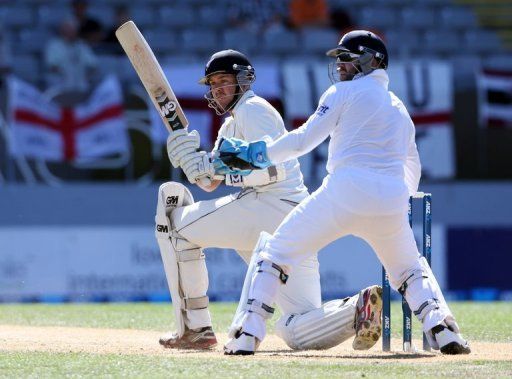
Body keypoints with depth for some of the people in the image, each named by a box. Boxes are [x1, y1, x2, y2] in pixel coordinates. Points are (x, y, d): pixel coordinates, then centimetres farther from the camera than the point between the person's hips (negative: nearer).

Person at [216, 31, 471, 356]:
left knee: (276, 252, 9)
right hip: (392, 203, 5)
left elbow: (304, 139, 1)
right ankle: (442, 328, -2)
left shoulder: (344, 93, 8)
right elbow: (413, 169, 34)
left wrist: (257, 154, 11)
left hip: (345, 194, -5)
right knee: (410, 270, 26)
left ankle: (248, 335, -2)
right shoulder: (399, 108, 27)